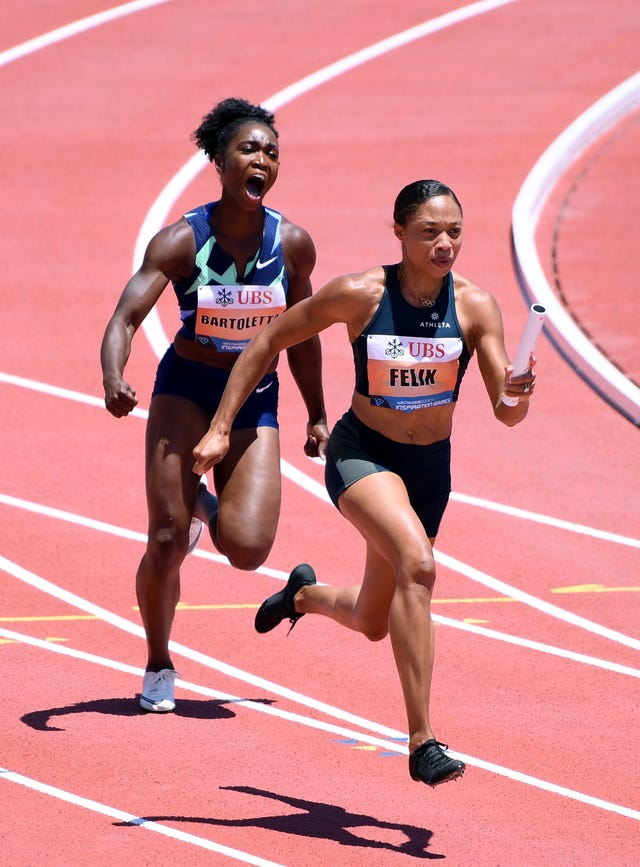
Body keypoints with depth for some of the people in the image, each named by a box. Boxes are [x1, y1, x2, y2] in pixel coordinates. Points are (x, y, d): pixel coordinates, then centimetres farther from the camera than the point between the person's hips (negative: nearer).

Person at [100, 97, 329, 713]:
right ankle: (158, 667, 19)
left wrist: (317, 417, 17)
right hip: (185, 389, -2)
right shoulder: (182, 240, -16)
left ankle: (208, 504, 22)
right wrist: (113, 380, -43)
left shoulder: (292, 244, -6)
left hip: (256, 400, 2)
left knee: (248, 550, -16)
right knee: (168, 542, -8)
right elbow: (126, 317, -23)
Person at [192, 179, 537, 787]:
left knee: (373, 623, 19)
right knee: (417, 564, -33)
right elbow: (268, 342, -5)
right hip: (361, 456, -4)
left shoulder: (475, 307, -13)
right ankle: (422, 743, -33)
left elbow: (506, 414, -15)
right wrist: (220, 428, -8)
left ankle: (305, 594, 56)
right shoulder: (358, 296, -17)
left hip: (430, 469, 4)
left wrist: (516, 394, -39)